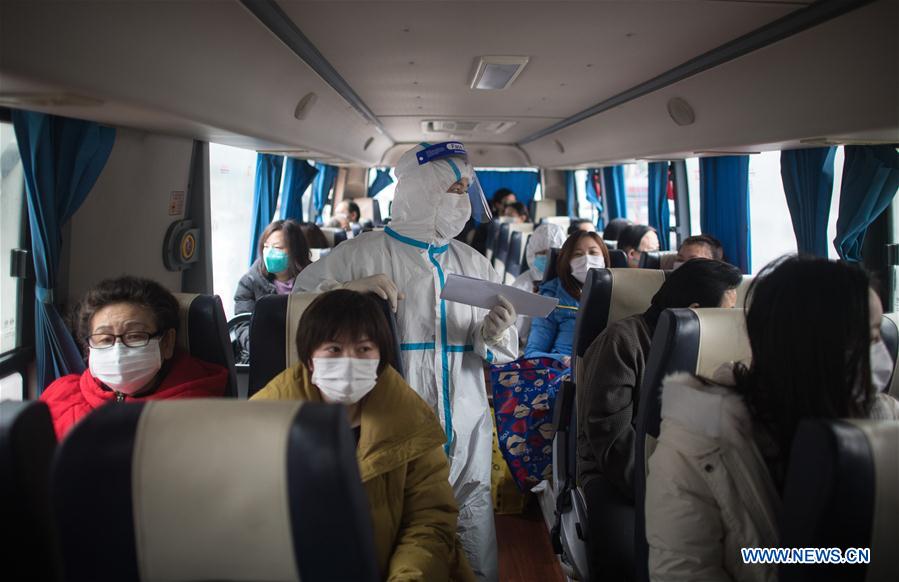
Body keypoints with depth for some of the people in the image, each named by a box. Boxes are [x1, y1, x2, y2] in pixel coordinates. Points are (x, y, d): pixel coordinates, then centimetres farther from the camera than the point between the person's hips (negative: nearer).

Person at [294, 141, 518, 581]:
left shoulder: (474, 263, 11)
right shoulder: (364, 252, -1)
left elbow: (502, 353, 14)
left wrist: (495, 335, -8)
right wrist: (351, 288, -19)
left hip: (466, 435, 4)